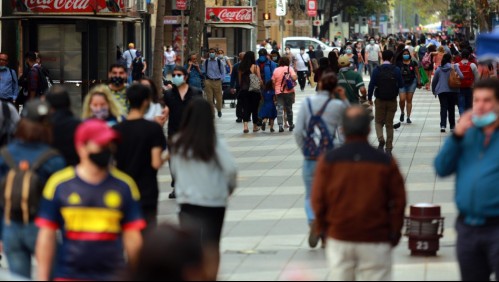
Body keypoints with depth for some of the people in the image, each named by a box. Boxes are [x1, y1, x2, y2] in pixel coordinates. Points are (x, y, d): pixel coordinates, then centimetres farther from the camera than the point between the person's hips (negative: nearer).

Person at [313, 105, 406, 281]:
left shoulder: (329, 161, -4)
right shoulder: (385, 162, -5)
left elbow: (318, 200, -1)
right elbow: (398, 201, -2)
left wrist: (322, 227, 16)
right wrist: (394, 234, 10)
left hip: (339, 239, 2)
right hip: (375, 240, -1)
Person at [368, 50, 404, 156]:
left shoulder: (377, 70, -8)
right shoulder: (396, 70, -7)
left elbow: (372, 85, -10)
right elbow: (401, 84, -3)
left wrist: (370, 98, 2)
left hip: (380, 100, -1)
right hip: (392, 100, 1)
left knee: (379, 122, 12)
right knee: (389, 124, 10)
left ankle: (381, 139, -16)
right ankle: (389, 148, 9)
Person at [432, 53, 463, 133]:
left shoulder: (439, 69, 6)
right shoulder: (454, 67, -2)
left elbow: (434, 81, 12)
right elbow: (461, 76, -14)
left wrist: (434, 90, 24)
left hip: (441, 91, 1)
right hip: (453, 90, -1)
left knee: (443, 108, -3)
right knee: (451, 108, 10)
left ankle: (443, 125, -18)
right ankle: (452, 126, 14)